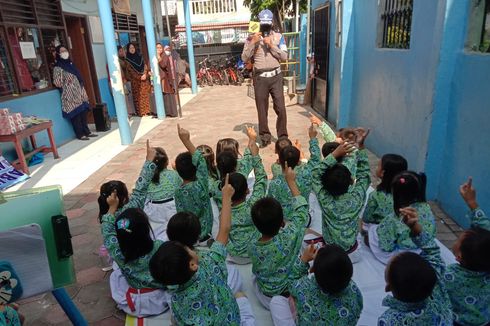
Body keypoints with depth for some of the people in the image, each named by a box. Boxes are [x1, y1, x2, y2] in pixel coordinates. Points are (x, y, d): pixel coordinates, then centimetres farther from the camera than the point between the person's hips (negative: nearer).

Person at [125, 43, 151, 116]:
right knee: (138, 96, -2)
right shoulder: (127, 59, -1)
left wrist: (145, 74, -12)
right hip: (135, 80, -3)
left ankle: (147, 111, 9)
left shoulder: (139, 56, 10)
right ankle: (141, 112, 2)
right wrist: (139, 77, -11)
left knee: (145, 95, 2)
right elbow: (129, 70, -5)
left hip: (144, 78, 3)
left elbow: (145, 66, 6)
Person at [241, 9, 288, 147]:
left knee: (280, 108, -2)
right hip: (260, 78, 0)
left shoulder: (278, 36, 5)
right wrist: (253, 42, -12)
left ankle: (283, 137, 12)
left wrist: (271, 45, -12)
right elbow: (244, 58, -2)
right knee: (262, 109, 6)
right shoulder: (252, 38, 4)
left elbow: (284, 57, -3)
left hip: (275, 76, 0)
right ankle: (265, 136, 19)